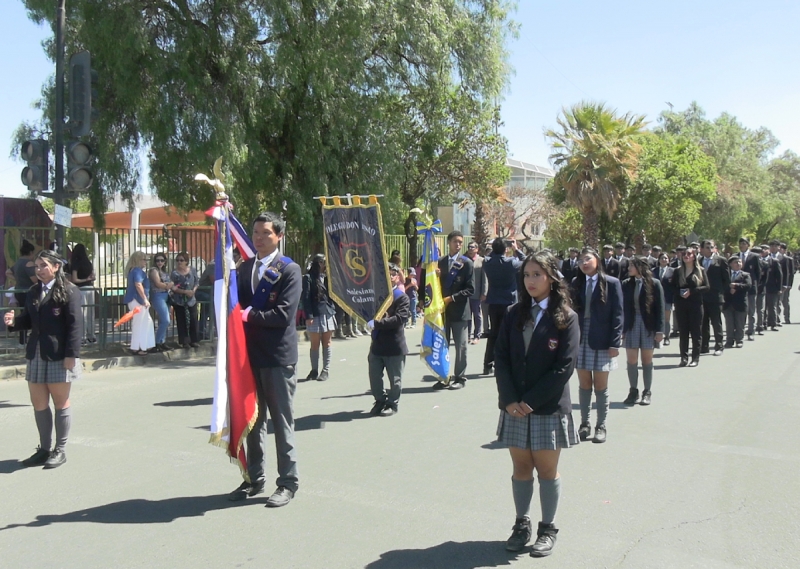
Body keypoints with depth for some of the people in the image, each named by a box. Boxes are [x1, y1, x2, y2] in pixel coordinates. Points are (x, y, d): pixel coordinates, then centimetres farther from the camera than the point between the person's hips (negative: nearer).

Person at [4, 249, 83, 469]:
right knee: (38, 403, 11)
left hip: (59, 356, -7)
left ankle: (60, 450, 15)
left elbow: (75, 324, -13)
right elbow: (28, 320, 18)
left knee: (60, 402, 4)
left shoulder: (68, 291, -8)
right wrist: (14, 321, -4)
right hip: (36, 354, 7)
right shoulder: (33, 292, 14)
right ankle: (44, 449, 23)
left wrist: (71, 354, -18)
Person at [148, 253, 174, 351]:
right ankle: (158, 342, -1)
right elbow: (158, 284, -14)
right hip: (158, 296, -8)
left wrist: (172, 286, -8)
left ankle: (162, 342, 16)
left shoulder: (163, 271, 18)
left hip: (165, 296, 8)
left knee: (163, 321, 10)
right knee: (166, 321, -12)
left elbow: (166, 284, 12)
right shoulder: (154, 270, -5)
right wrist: (170, 285, -4)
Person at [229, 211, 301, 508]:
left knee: (281, 422, 4)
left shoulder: (289, 270, -8)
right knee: (252, 420, 15)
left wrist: (249, 315, -14)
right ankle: (254, 478, 29)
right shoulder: (244, 267, 11)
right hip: (251, 354, 6)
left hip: (278, 357, -6)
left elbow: (284, 315, -17)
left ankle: (288, 483, 17)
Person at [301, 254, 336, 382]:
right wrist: (308, 316, -14)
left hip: (328, 313, 4)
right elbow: (306, 298, -7)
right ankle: (314, 370, 13)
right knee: (315, 343, 3)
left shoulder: (327, 276, 13)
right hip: (315, 315, -4)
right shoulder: (308, 277, -2)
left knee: (326, 342, 7)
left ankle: (326, 370, 12)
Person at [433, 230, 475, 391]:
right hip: (443, 309, 4)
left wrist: (452, 298, -16)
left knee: (460, 346, 3)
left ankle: (460, 378, 13)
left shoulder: (466, 263, -3)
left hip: (459, 310, -4)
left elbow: (470, 289, -8)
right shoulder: (440, 262, 10)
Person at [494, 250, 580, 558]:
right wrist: (510, 400, -10)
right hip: (515, 408, 3)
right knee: (521, 467, 12)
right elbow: (501, 358, 2)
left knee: (547, 470, 8)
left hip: (549, 408, -3)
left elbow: (564, 367, -12)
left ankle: (548, 529, 24)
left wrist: (531, 401, -15)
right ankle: (522, 524, 27)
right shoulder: (514, 315, 6)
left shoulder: (566, 318, -6)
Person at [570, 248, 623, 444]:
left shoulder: (611, 283, -3)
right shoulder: (576, 284, 6)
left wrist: (614, 343, -11)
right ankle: (584, 424, 21)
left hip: (601, 342, -3)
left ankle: (601, 426, 17)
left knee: (600, 387, 6)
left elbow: (617, 315, -5)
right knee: (584, 385, 10)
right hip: (580, 340, 3)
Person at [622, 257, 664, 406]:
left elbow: (660, 308, -5)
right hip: (631, 325, 2)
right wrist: (621, 329, 1)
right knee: (631, 360, 2)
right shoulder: (626, 284, 3)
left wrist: (659, 330, -9)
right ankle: (633, 391, 14)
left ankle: (647, 392, 18)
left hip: (648, 325, -2)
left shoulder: (654, 283, -5)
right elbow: (623, 308, 4)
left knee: (647, 359, 7)